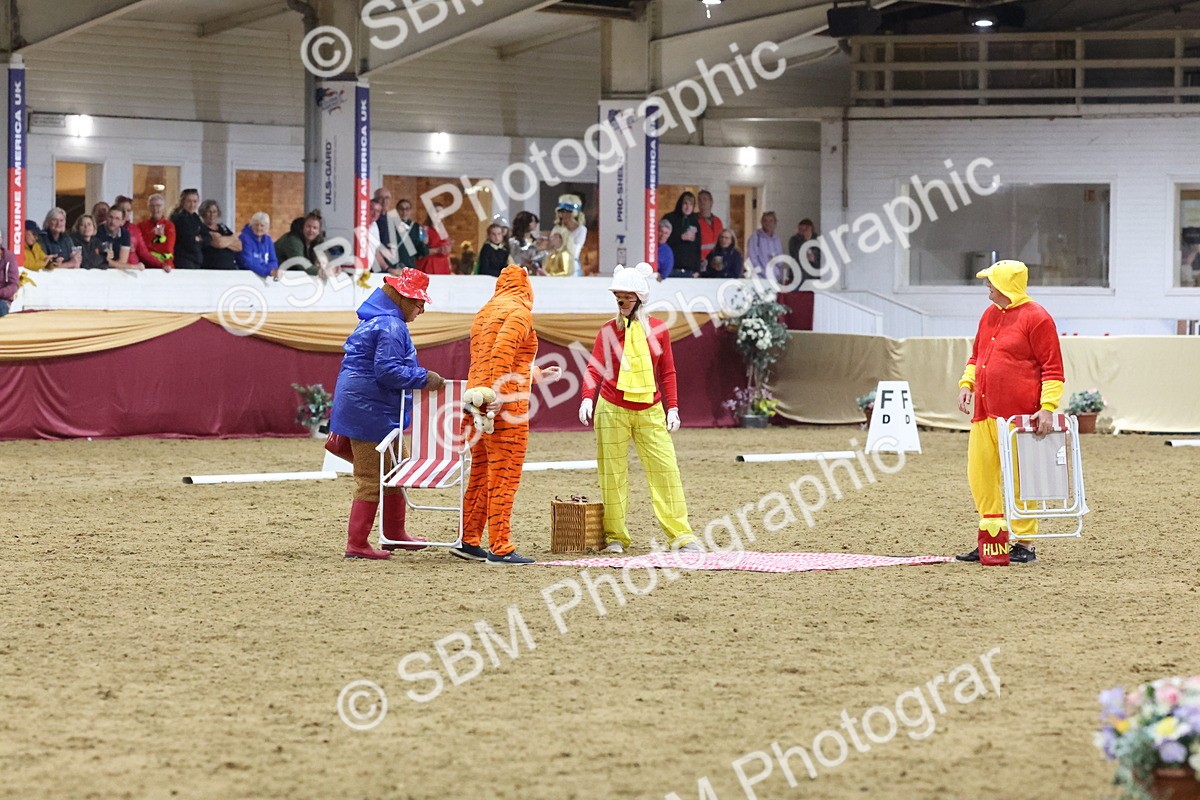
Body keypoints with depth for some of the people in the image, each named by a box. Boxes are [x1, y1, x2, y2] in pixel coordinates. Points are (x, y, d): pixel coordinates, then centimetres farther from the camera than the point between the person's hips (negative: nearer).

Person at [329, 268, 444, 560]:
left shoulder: (376, 320, 15)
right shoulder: (390, 326, -20)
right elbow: (387, 371, -26)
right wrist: (424, 378, -19)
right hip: (370, 411, -11)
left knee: (394, 471, 21)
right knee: (371, 479, -5)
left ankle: (394, 531, 33)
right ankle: (356, 544, -1)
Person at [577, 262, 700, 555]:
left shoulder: (659, 329, 5)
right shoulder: (608, 331, 2)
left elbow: (667, 372, 9)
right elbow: (595, 368, -8)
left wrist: (672, 407, 2)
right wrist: (587, 398, -25)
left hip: (650, 411, 1)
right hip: (612, 410, 0)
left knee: (665, 468, -5)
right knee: (612, 472, 1)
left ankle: (681, 535, -3)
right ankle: (615, 536, 9)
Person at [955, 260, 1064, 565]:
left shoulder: (1036, 318, -7)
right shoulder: (990, 315, 17)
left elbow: (1053, 368, -9)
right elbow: (976, 355, 27)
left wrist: (1048, 407, -18)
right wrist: (967, 383, 10)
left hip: (1017, 415, -8)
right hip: (984, 413, 8)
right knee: (980, 475, 8)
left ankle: (1024, 545, 4)